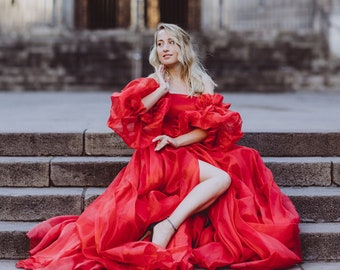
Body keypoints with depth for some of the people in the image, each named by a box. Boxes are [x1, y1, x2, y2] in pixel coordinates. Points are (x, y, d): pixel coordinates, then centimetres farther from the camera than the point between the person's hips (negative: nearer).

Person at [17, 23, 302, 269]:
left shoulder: (202, 82, 13)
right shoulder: (153, 82, 9)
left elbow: (209, 126, 1)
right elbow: (129, 112, -9)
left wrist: (177, 141, -13)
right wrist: (162, 89, -7)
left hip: (195, 152, 4)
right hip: (161, 158, -4)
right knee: (221, 178, -29)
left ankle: (169, 225, -30)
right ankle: (166, 228, -30)